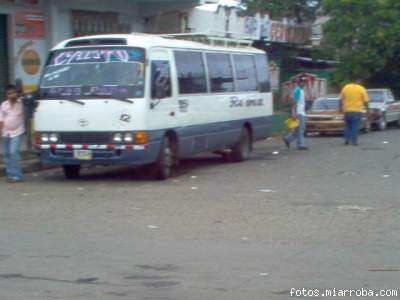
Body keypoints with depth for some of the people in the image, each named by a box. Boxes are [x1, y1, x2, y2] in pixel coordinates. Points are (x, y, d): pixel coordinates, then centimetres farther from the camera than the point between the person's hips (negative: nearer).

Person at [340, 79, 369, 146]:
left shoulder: (346, 87, 5)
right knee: (355, 127, 2)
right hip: (357, 110, -2)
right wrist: (366, 108, 10)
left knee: (347, 126, 15)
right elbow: (365, 101, -2)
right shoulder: (362, 89, -2)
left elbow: (341, 99, 6)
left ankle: (347, 140, 7)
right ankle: (354, 141, 0)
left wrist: (341, 109, 13)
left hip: (347, 110, 2)